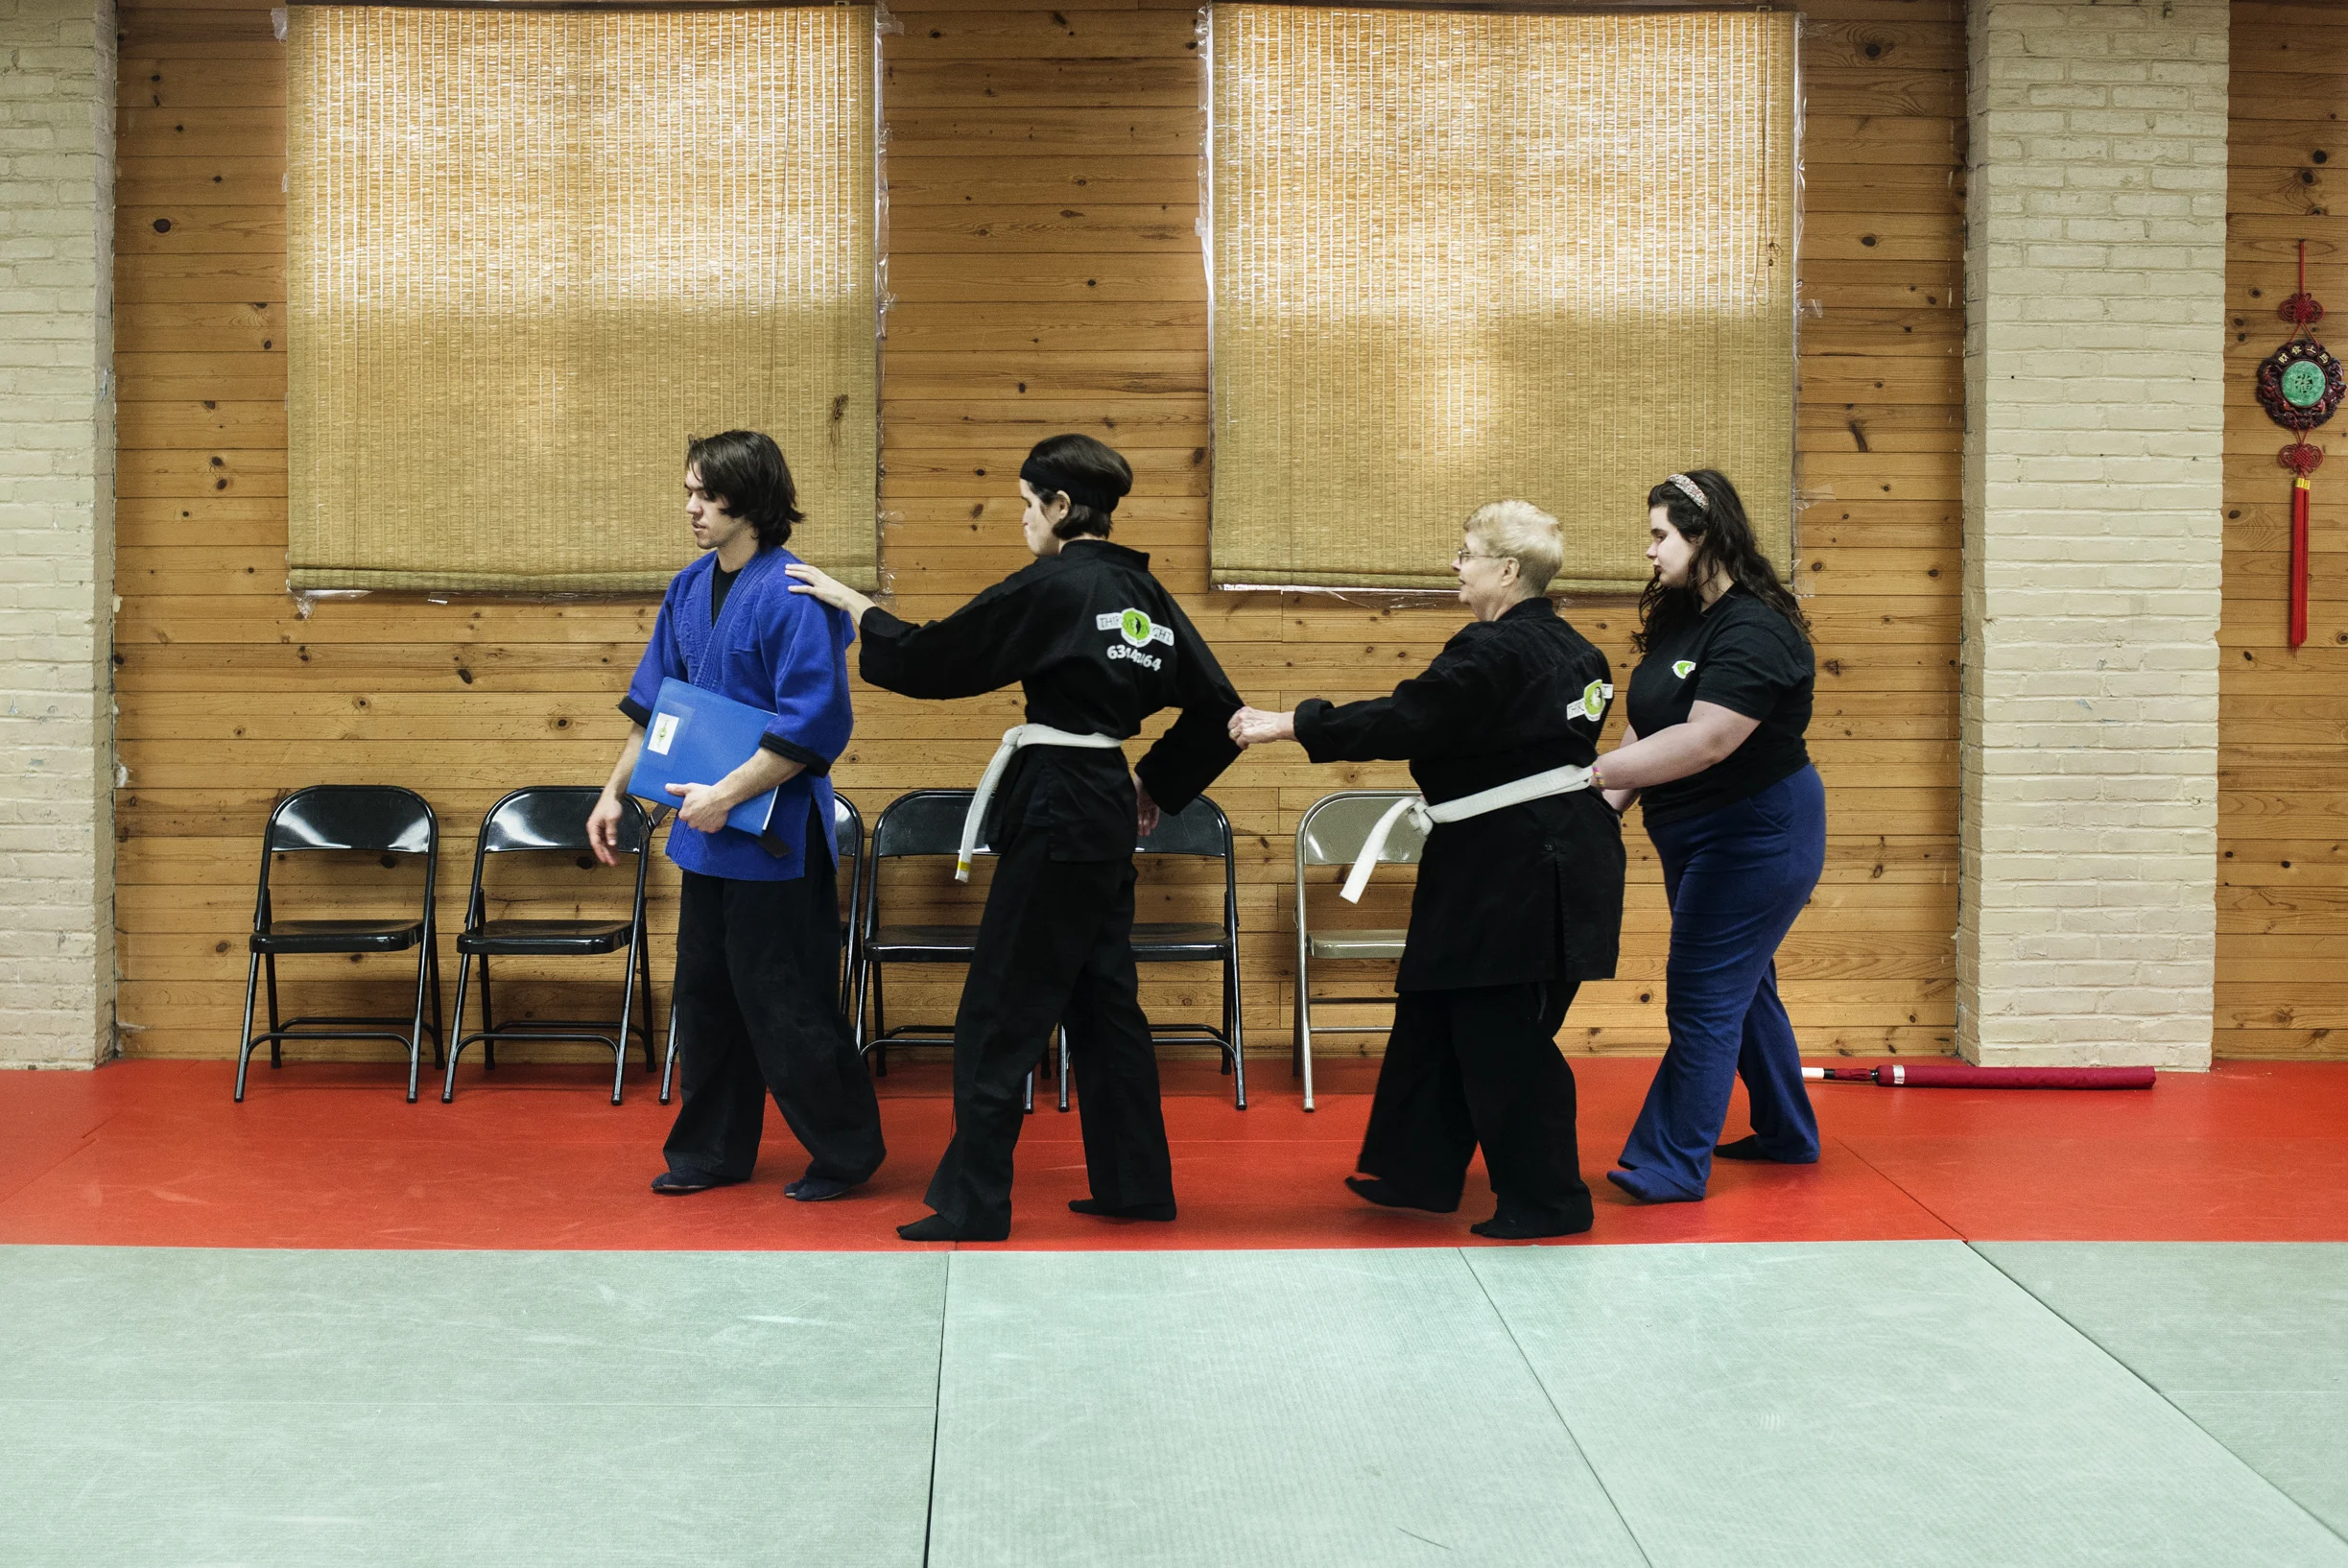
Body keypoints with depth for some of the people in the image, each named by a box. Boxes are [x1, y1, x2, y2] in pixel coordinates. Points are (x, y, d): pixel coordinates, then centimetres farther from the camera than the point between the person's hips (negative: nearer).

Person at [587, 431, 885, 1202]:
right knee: (705, 994, 15)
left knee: (784, 1000, 0)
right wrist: (615, 793, 13)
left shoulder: (793, 597, -18)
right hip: (707, 831, 8)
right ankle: (712, 1151, 29)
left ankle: (844, 1149, 17)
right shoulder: (689, 589, 7)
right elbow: (652, 705, 16)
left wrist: (726, 796, -20)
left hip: (775, 838, -8)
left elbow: (811, 730, -21)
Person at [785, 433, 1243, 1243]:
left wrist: (852, 602, 4)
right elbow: (1215, 707, 11)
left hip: (1056, 811, -8)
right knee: (1101, 998, 17)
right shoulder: (1141, 590, 8)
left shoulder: (1050, 588, -14)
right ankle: (1136, 1183, 23)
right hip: (1108, 813, 8)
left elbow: (929, 657, -10)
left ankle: (972, 1207, 1)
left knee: (1000, 1012, -2)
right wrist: (1159, 780, 19)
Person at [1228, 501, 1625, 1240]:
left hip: (1520, 868, -11)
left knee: (1504, 1033, -2)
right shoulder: (1569, 649, 11)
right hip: (1554, 854, 11)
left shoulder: (1493, 651, -18)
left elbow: (1403, 722, -19)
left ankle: (1546, 1200, 8)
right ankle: (1421, 1174, 26)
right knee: (1436, 1013, 17)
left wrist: (1290, 724, -12)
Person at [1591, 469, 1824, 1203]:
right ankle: (1786, 1134, 36)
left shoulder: (1754, 633, -22)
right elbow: (1648, 728, 8)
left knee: (1704, 997, -7)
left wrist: (1599, 772, -30)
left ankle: (1674, 1165, -2)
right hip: (1696, 837, 10)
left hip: (1758, 837, -10)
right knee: (1740, 983, 20)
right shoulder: (1678, 619, 7)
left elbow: (1705, 740, -31)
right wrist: (1610, 801, -6)